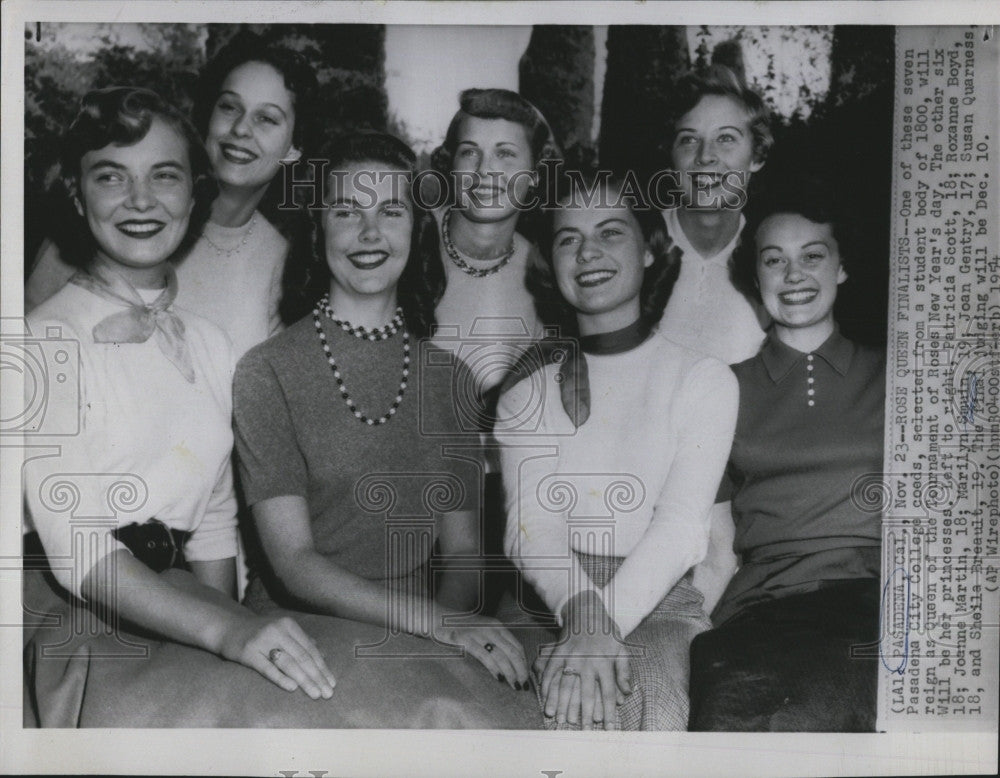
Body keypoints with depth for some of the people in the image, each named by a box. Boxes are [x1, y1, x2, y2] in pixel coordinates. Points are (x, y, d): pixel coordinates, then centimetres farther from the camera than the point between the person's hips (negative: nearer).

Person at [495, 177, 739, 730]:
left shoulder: (704, 379, 6)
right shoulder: (529, 386, 11)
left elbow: (681, 525, -8)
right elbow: (527, 524, -2)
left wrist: (604, 624, -24)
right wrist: (582, 611, -24)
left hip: (657, 600, -1)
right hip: (545, 603, 1)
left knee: (650, 712, -32)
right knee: (559, 709, -30)